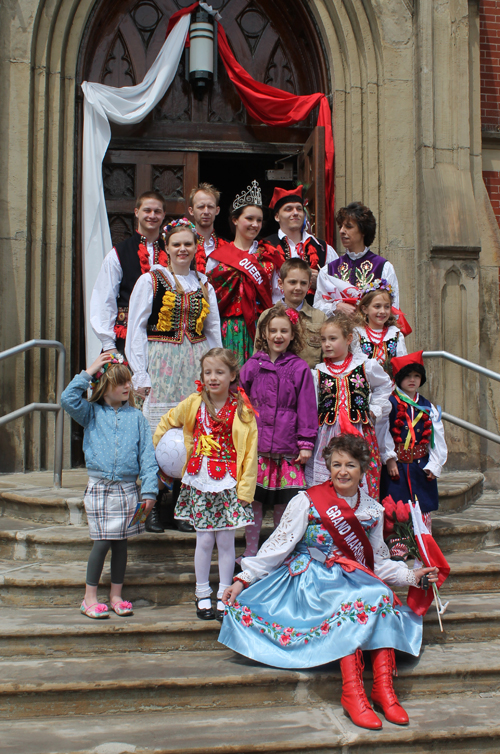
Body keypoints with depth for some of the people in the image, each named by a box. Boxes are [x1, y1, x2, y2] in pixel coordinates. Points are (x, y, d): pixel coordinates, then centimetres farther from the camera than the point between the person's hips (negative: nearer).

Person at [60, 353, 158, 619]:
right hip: (99, 488, -2)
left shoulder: (135, 417, 5)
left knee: (121, 542, 9)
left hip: (128, 488, 2)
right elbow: (67, 399, -14)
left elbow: (147, 454, 2)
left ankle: (116, 595, 22)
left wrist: (149, 490, -5)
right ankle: (89, 598, 10)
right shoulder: (92, 414, 4)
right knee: (102, 542, -4)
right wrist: (88, 373, -11)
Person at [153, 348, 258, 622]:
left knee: (226, 540, 5)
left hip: (228, 483, -1)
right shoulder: (193, 404, 1)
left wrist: (245, 489, -7)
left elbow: (250, 452, -4)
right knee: (204, 540, 6)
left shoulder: (243, 410, -5)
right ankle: (202, 595, 22)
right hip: (199, 481, 1)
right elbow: (167, 422, 18)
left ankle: (224, 597, 19)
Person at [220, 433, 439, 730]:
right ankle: (352, 692, -34)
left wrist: (411, 576, 0)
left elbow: (379, 562, 16)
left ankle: (383, 686, -28)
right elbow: (278, 546, -3)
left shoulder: (373, 510, 10)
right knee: (364, 598, -33)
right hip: (311, 580, -4)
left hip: (353, 580, 4)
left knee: (384, 599, -28)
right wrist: (244, 579, -10)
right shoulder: (307, 502, -2)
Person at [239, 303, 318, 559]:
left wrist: (306, 443, 1)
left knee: (283, 503, 5)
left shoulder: (300, 368, 3)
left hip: (287, 449, -1)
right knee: (253, 499, 4)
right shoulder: (253, 365, 6)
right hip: (256, 445, 1)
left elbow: (306, 408, 3)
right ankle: (251, 551, 18)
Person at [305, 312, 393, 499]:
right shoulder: (318, 372, 5)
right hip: (328, 434, 1)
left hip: (360, 430, 0)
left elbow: (385, 386, 22)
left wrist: (374, 410, 10)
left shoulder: (366, 366, 4)